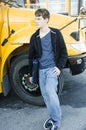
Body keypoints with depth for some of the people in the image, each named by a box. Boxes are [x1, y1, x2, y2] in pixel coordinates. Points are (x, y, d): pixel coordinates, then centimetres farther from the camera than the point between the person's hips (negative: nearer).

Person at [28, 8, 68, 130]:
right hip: (41, 69, 5)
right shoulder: (34, 37, 4)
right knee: (45, 94, 9)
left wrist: (59, 67, -11)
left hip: (52, 68, -4)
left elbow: (64, 52, 0)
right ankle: (53, 116, 28)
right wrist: (31, 73, 11)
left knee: (50, 90, -20)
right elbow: (31, 56, 10)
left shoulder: (55, 33, -5)